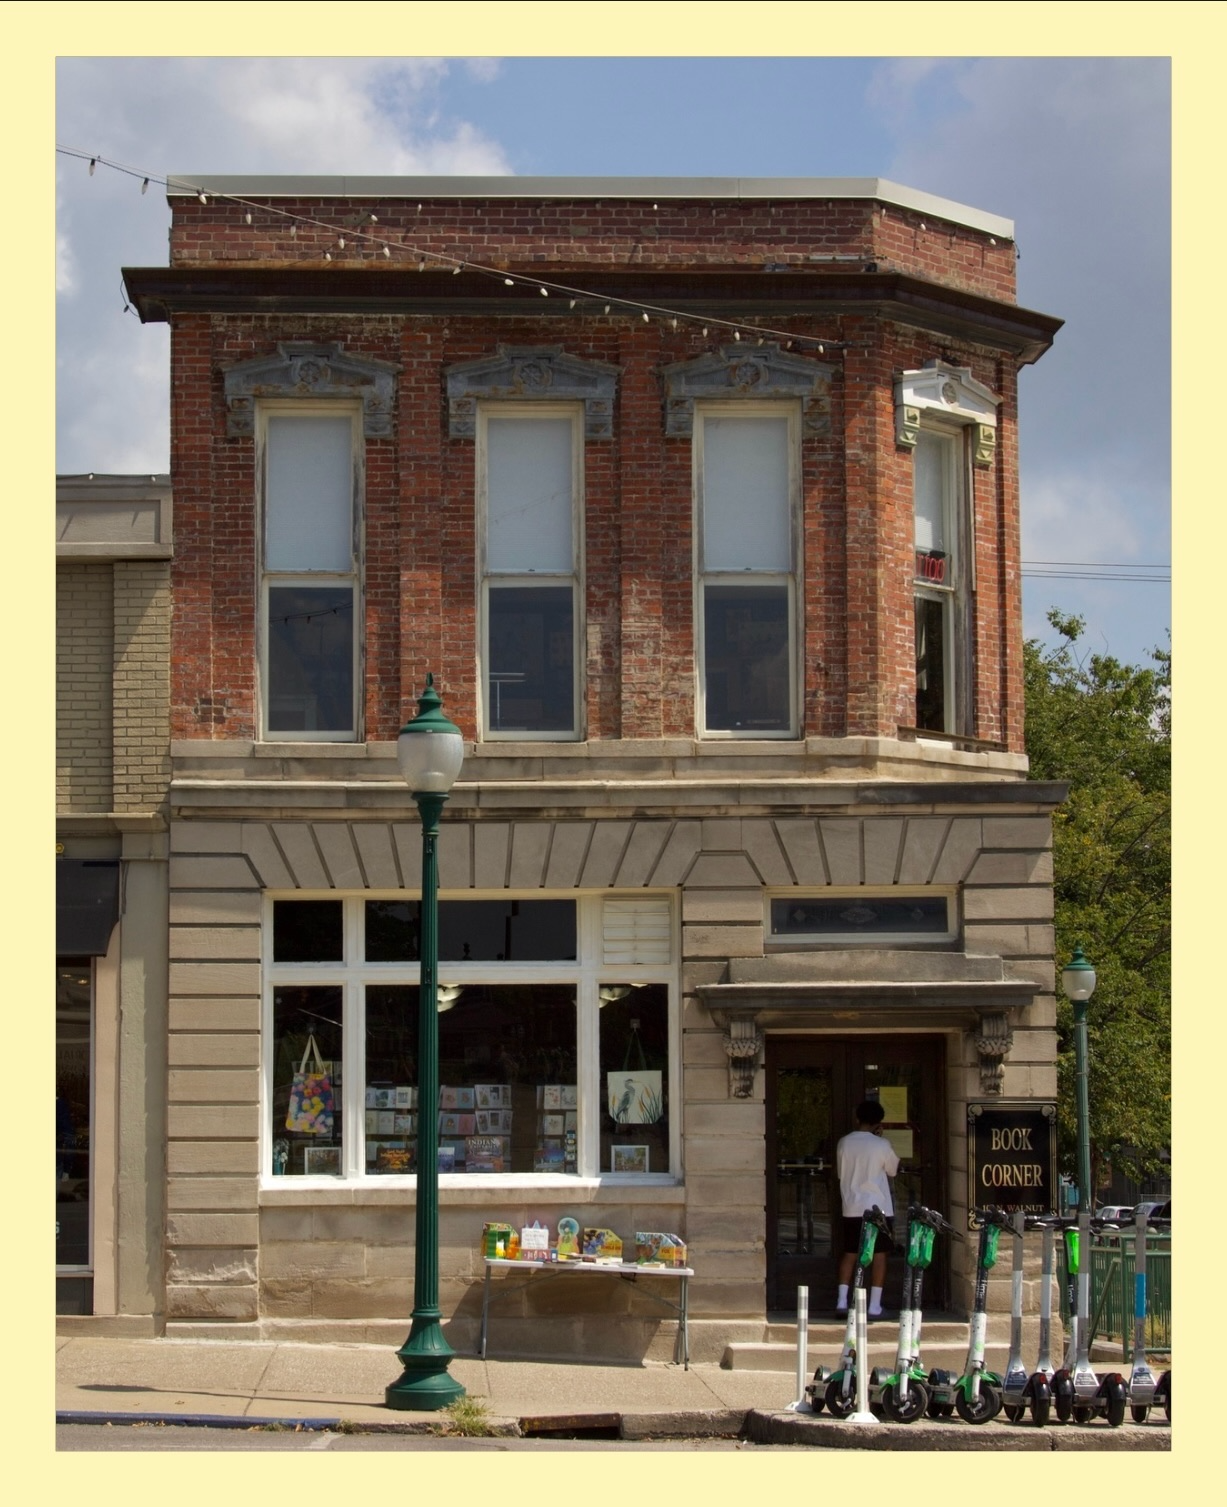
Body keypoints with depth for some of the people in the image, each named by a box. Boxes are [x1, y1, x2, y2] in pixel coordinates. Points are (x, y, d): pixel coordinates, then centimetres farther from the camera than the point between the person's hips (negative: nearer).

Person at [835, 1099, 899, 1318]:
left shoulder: (844, 1143, 0)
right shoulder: (881, 1145, -10)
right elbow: (893, 1170, 5)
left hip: (851, 1208, 3)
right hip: (878, 1208, -3)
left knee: (849, 1253, 11)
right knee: (878, 1254, 2)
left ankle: (842, 1301, 4)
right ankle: (874, 1306, -1)